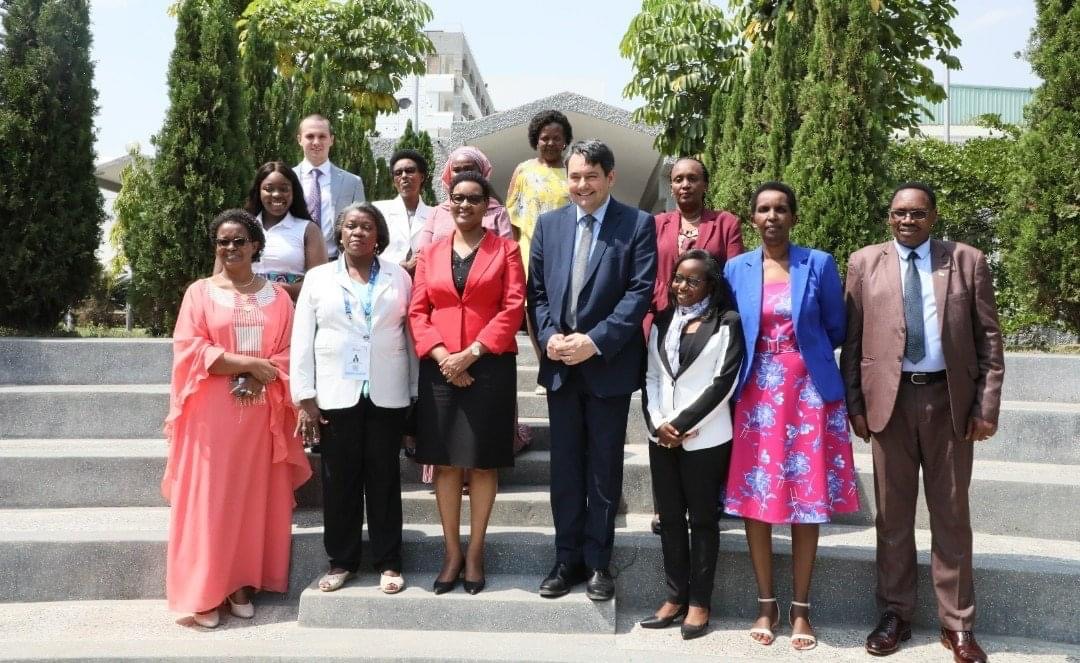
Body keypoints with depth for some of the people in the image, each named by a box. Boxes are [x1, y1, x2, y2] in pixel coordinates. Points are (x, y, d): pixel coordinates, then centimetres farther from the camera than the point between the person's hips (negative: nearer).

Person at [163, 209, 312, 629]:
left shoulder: (277, 296, 9)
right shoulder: (200, 292, 3)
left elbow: (288, 354, 5)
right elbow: (189, 350, -7)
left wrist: (261, 379, -13)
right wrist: (247, 363, -14)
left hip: (259, 413, 2)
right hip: (211, 412, -2)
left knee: (253, 496, 5)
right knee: (208, 498, -1)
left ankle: (241, 584, 16)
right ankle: (204, 592, 6)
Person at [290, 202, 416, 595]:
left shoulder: (399, 277, 7)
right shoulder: (318, 278, 7)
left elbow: (413, 335, 6)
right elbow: (302, 341, 3)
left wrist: (415, 392, 2)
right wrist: (305, 397, -3)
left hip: (388, 395, 0)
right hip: (335, 395, 0)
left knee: (384, 479, 7)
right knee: (339, 480, 7)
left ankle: (388, 562, 16)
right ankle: (341, 560, 19)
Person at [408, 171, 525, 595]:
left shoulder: (505, 249, 4)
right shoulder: (430, 254, 12)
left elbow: (513, 307, -6)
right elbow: (417, 312, 5)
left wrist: (471, 353, -13)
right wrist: (442, 356, -10)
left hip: (490, 367, -2)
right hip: (440, 369, 2)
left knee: (482, 461, 2)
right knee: (445, 461, 4)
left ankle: (475, 553, 13)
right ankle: (451, 553, 13)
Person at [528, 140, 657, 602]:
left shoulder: (638, 224, -3)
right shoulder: (549, 224, 9)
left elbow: (640, 292, -11)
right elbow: (536, 291, 8)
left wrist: (595, 341, -18)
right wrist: (549, 336, -9)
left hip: (609, 365, -3)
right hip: (560, 365, 4)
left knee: (604, 469, 7)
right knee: (565, 467, 11)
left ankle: (598, 562, 19)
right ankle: (568, 558, 22)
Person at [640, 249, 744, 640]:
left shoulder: (727, 323, -3)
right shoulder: (662, 322, 13)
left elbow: (723, 383, -10)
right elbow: (651, 377, 10)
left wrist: (681, 423, -12)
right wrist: (658, 423, -5)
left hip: (705, 437, -5)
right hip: (662, 435, 5)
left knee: (702, 518, 4)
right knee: (669, 517, 10)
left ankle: (699, 602, 12)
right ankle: (675, 596, 20)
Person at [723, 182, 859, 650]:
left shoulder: (819, 264, 0)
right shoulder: (736, 268, 5)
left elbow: (836, 329, 7)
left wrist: (803, 352, 10)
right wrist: (760, 360, 2)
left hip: (808, 392, -1)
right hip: (756, 395, 2)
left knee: (807, 501, 3)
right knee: (754, 501, 3)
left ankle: (800, 609, 16)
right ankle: (766, 605, 18)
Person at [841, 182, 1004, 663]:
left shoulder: (968, 261, 5)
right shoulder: (864, 263, 6)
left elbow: (988, 337, 3)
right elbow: (851, 339, 5)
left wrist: (987, 404, -4)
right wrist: (854, 403, -2)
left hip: (950, 399, 0)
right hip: (889, 399, 0)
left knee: (951, 514, 8)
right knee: (892, 514, 8)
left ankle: (957, 623, 18)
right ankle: (895, 614, 20)